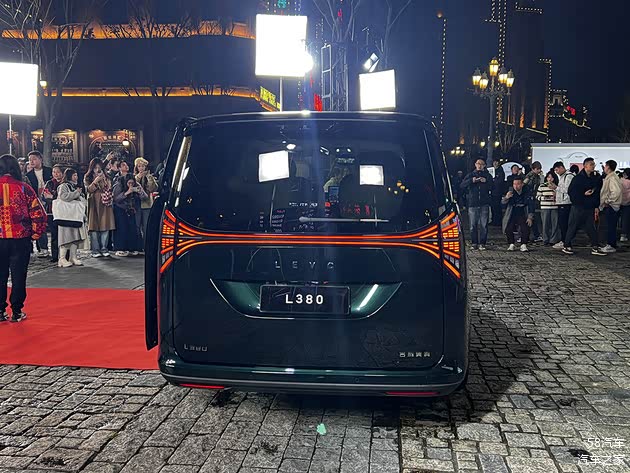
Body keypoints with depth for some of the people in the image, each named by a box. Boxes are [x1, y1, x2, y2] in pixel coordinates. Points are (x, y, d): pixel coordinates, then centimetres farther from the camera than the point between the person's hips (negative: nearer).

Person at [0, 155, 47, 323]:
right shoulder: (23, 188, -7)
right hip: (20, 239, -1)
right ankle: (16, 312, 13)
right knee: (18, 276, 8)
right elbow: (38, 213, -9)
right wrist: (36, 233, 4)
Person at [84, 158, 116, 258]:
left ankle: (104, 248, 6)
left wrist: (103, 180, -8)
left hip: (104, 204, 2)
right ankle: (95, 250, -3)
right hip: (93, 204, -2)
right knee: (94, 227, -6)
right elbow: (88, 190, -6)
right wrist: (96, 180, -16)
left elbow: (109, 189, 3)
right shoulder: (87, 178, 9)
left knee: (105, 226, -2)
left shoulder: (106, 177, 15)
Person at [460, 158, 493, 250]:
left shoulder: (488, 176, 12)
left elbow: (492, 188, 3)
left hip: (484, 204, 0)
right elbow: (462, 186, 0)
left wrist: (486, 182, -12)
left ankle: (482, 243, 2)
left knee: (484, 225, -3)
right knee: (473, 225, 0)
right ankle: (474, 243, 7)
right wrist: (471, 181, -14)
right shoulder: (470, 175, 13)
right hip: (473, 204, 0)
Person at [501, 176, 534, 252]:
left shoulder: (527, 191, -7)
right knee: (508, 229, -15)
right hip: (512, 214, 1)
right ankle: (512, 245, 5)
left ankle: (523, 245, -4)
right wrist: (506, 197, -36)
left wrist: (530, 217, -12)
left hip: (523, 214, -1)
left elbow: (531, 205, -4)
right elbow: (503, 202, -13)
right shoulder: (511, 191, -7)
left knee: (525, 228, -20)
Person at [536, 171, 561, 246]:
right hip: (544, 208, -1)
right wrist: (543, 198, -12)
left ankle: (554, 240, 6)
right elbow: (537, 196, 6)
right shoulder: (542, 186, 5)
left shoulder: (557, 187, 9)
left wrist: (556, 196, -6)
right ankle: (546, 240, 9)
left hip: (554, 207, 1)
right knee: (546, 224, 0)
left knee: (555, 224, -1)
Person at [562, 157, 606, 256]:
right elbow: (571, 192, -8)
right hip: (578, 207, -5)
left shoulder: (596, 178, 8)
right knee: (573, 227, 2)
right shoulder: (578, 178, -7)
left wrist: (596, 207, 8)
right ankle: (567, 246, 12)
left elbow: (597, 193, 13)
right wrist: (583, 194, -15)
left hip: (590, 208, 5)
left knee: (591, 228, 5)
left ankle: (595, 248, 9)